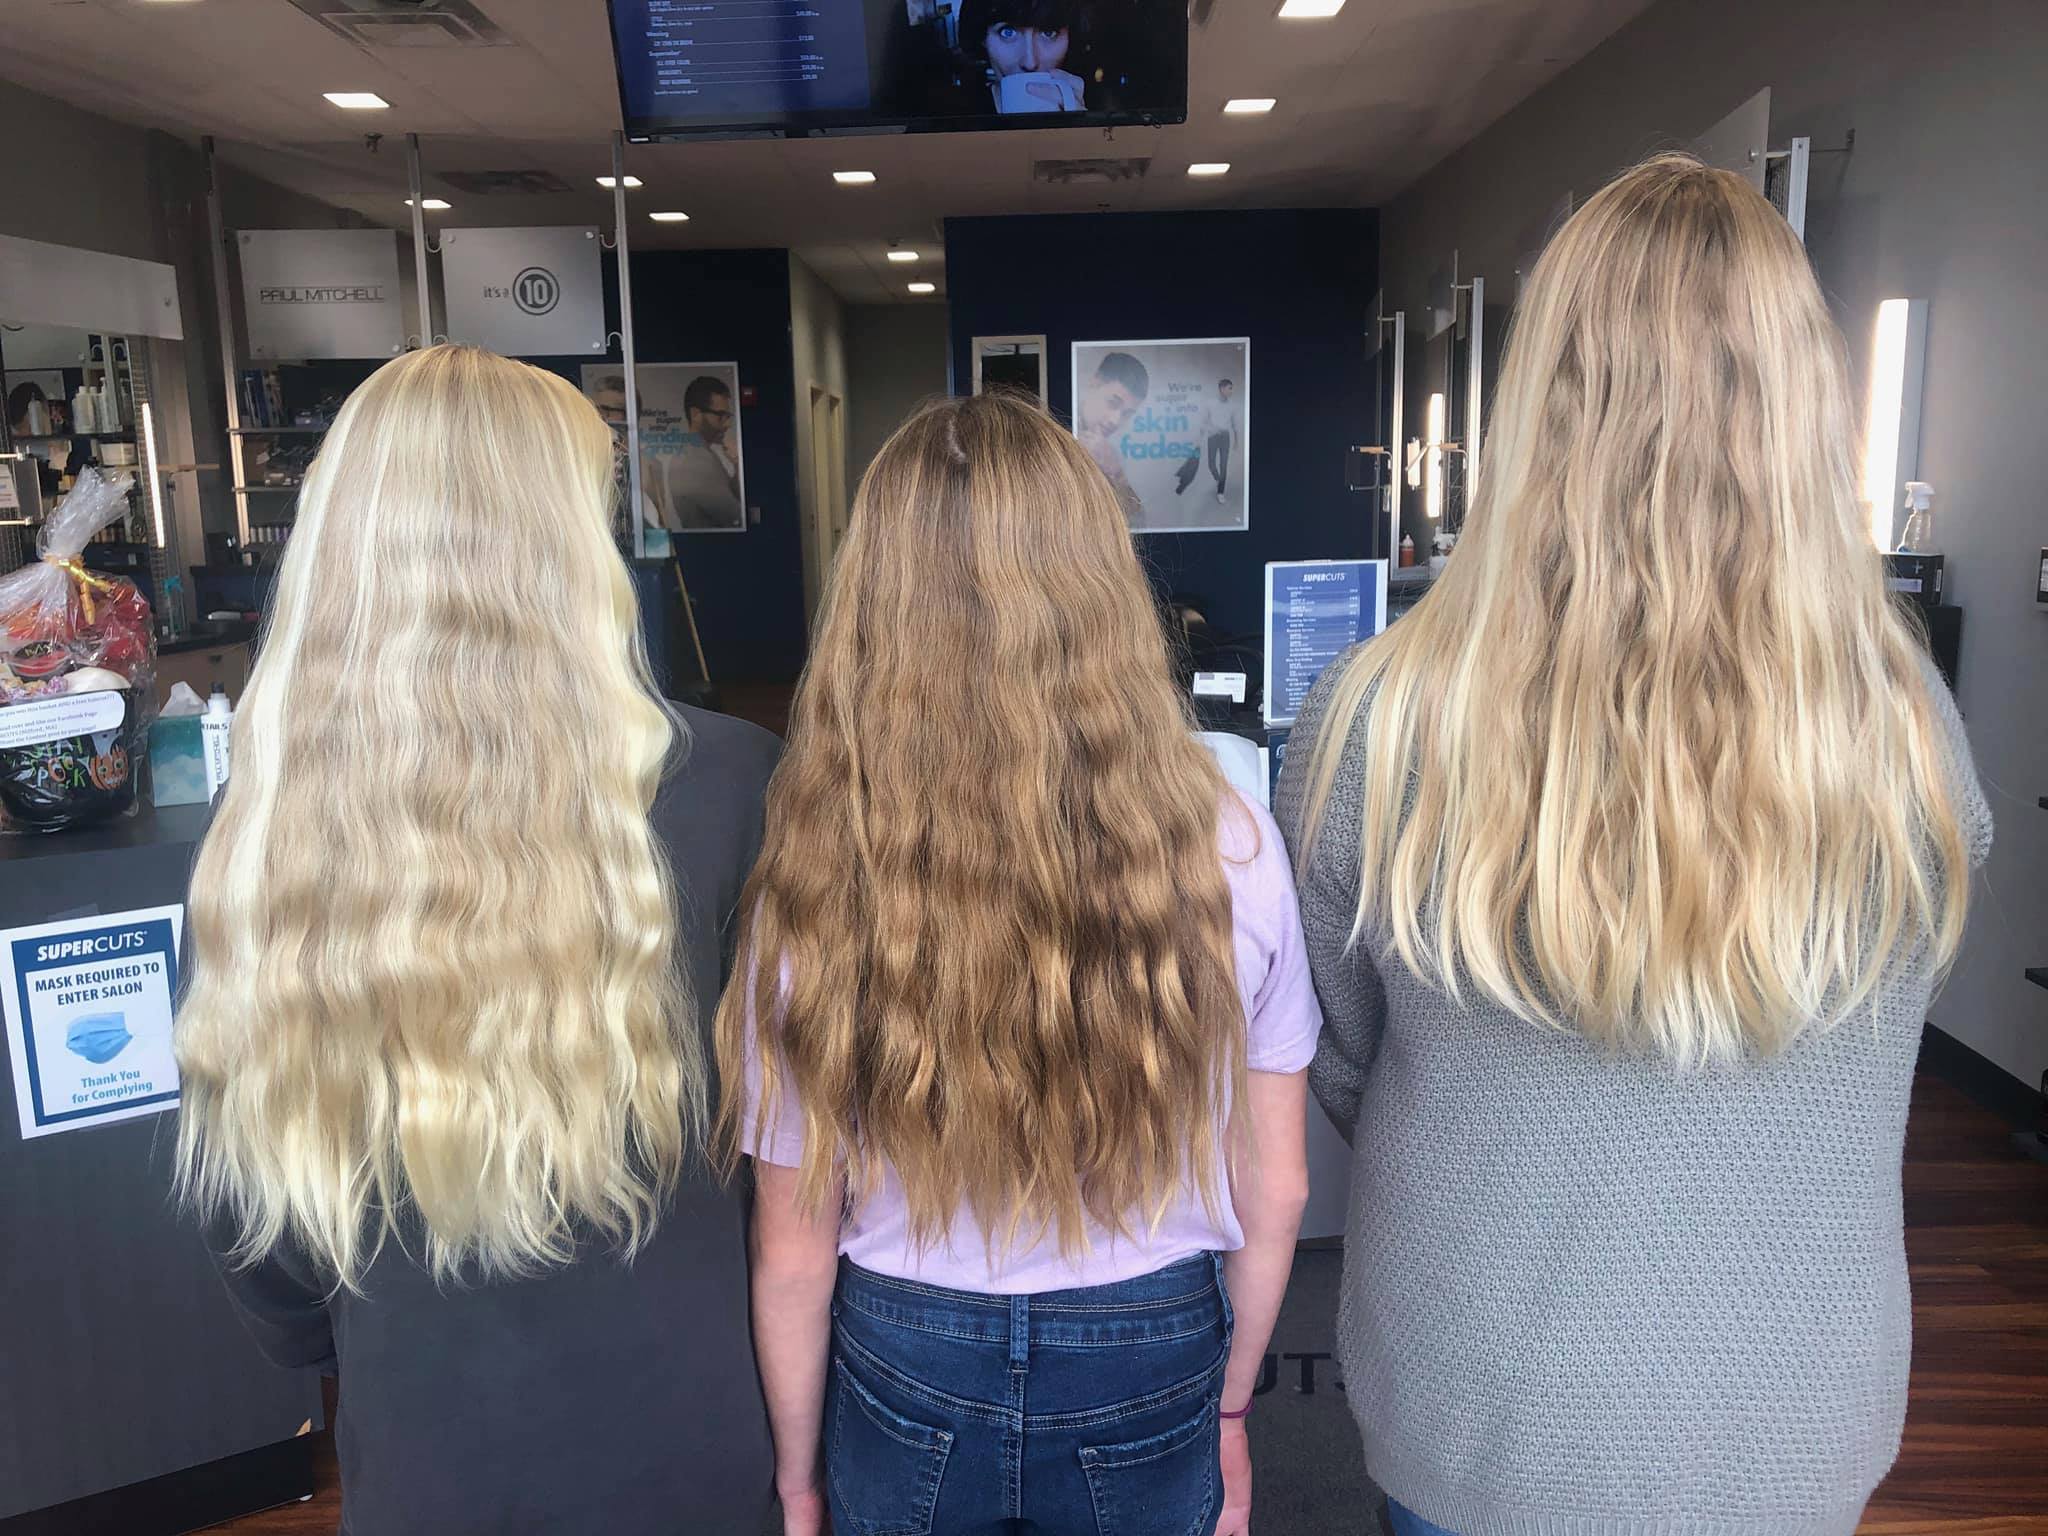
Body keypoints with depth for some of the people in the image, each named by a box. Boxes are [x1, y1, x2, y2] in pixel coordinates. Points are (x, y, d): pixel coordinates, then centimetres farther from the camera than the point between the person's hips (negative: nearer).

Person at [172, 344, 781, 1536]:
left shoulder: (267, 840, -14)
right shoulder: (715, 781, -21)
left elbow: (239, 1195, -2)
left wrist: (337, 1348, 14)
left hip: (425, 1437, 2)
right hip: (677, 1406, -1)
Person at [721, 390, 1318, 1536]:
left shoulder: (818, 886, -22)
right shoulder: (1228, 849, -18)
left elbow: (794, 1251, -11)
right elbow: (1276, 1191, -7)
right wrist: (1229, 1408, 10)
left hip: (904, 1371, 0)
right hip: (1149, 1375, 1)